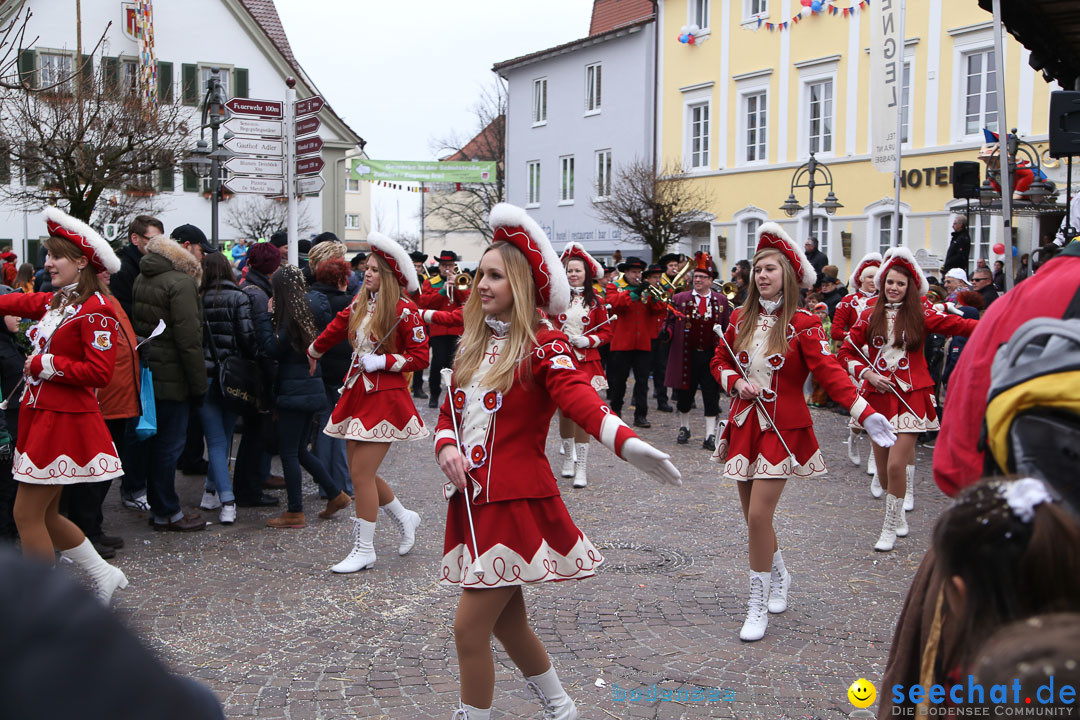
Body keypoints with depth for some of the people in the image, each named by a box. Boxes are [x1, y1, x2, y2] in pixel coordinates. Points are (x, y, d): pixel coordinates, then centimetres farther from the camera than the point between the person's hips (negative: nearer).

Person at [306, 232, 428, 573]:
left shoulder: (404, 311, -11)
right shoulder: (360, 303, 8)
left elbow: (420, 357, -9)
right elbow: (337, 328, 27)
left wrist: (382, 361, -16)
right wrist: (313, 353, 40)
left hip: (385, 398, -7)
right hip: (356, 393, 7)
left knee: (362, 472, -7)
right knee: (360, 471, 9)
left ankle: (364, 550, 6)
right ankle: (404, 518, 33)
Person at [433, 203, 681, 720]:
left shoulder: (543, 344, -11)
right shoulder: (473, 343, 11)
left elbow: (579, 397, -27)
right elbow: (452, 410, 15)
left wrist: (625, 443, -44)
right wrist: (446, 446, -8)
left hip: (517, 503, -7)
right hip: (472, 500, 8)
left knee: (470, 626, -7)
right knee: (506, 622, 18)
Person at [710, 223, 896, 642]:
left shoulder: (803, 324, -8)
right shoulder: (741, 319, 6)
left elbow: (830, 372, -15)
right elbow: (719, 362, 16)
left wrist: (865, 414, -27)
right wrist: (736, 384, -5)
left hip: (782, 430, -5)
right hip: (744, 426, 5)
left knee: (759, 515, -12)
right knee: (753, 516, 13)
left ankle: (758, 606, 2)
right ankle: (779, 575, 41)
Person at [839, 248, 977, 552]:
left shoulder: (920, 314, 1)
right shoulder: (870, 316, 6)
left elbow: (956, 324, -11)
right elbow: (847, 351, 9)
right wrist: (868, 374, -6)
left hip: (911, 396, -2)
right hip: (879, 395, 2)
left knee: (896, 465, -11)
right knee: (883, 468, 6)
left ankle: (891, 528, 7)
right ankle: (899, 516, 33)